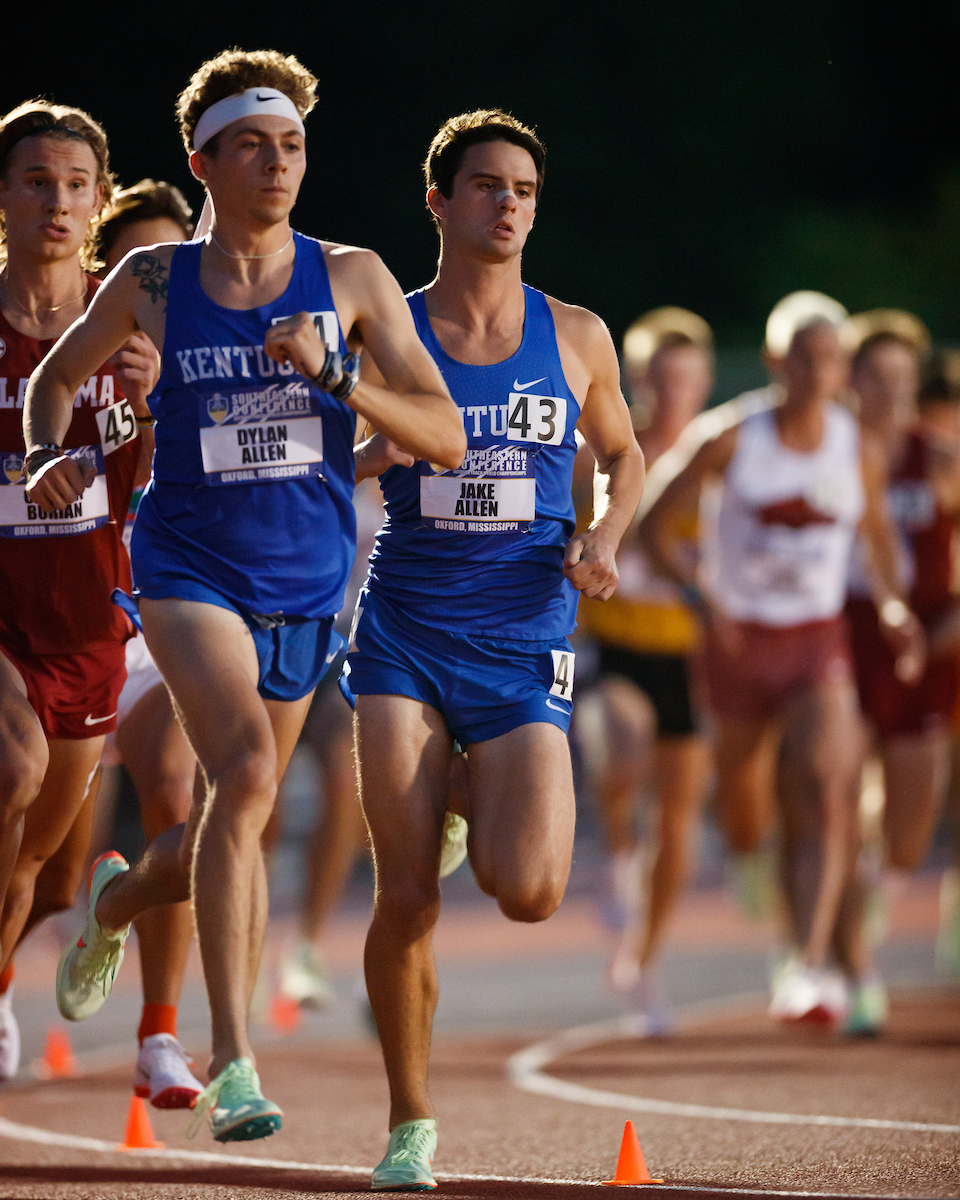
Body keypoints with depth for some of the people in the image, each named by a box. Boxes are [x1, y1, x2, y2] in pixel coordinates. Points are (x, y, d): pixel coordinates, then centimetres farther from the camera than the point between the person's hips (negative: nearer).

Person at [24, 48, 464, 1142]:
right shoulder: (153, 283, -1)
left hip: (304, 589, 3)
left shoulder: (351, 279, -2)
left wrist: (334, 374, -21)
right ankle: (233, 1064, -28)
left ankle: (116, 898, 52)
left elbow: (445, 438, -6)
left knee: (237, 829, 16)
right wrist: (50, 455, -4)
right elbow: (56, 375, 17)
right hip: (188, 568, -3)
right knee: (245, 770, -28)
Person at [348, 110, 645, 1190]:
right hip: (405, 634, -1)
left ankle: (483, 806, 22)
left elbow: (623, 456, 22)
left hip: (523, 640, 1)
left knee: (527, 893, -16)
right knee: (405, 901, -9)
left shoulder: (575, 338, 6)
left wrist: (606, 536, 2)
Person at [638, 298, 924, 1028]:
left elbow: (877, 531, 20)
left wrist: (892, 605, 7)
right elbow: (655, 527, -3)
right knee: (745, 831, 11)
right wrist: (701, 594, -18)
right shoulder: (736, 442, -6)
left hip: (817, 642, 0)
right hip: (741, 639, 0)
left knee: (825, 801, -24)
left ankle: (810, 969, -33)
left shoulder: (860, 452, 0)